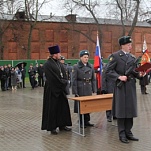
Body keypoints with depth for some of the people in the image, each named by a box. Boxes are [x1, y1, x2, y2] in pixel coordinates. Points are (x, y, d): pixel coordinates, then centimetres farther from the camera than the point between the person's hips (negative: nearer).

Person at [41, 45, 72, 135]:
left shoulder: (59, 63, 10)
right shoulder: (48, 64, -14)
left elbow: (64, 74, 10)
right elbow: (54, 78, -19)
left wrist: (64, 82, -6)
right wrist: (62, 83, -12)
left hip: (61, 89, 8)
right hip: (53, 89, -8)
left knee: (63, 107, 11)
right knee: (52, 108, 1)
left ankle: (62, 125, 23)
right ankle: (52, 127, 11)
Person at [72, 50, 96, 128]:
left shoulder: (91, 67, 7)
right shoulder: (76, 67, -5)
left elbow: (93, 79, 11)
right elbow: (74, 80, -7)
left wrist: (94, 90, 6)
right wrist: (75, 92, -11)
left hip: (88, 90, 4)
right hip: (80, 89, -4)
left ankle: (87, 121, 22)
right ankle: (81, 122, 15)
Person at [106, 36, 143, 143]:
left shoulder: (133, 57, 13)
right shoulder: (115, 56, -4)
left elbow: (133, 72, 17)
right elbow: (109, 71, -8)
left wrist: (139, 74, -3)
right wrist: (119, 77, -19)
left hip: (131, 86, 5)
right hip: (121, 87, -5)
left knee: (130, 110, 8)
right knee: (121, 110, 2)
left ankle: (128, 132, 20)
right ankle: (122, 134, 12)